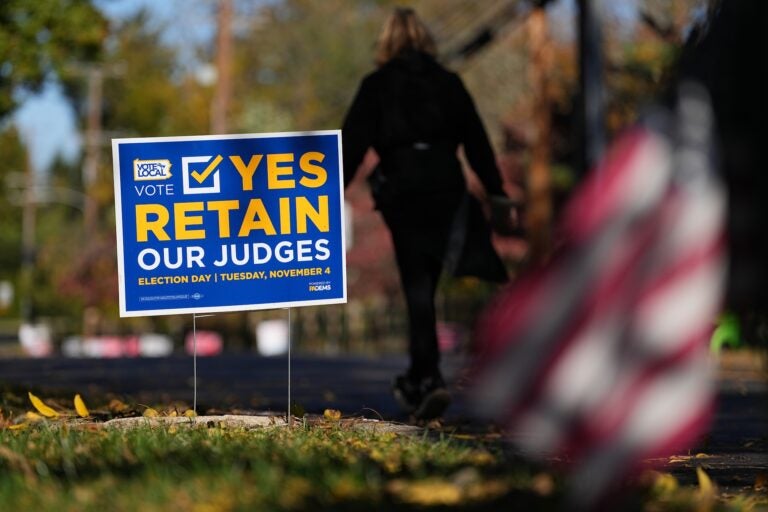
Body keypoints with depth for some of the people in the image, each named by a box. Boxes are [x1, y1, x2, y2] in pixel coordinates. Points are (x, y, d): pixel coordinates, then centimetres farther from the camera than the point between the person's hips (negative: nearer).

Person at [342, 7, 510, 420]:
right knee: (423, 283, 14)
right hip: (446, 185, 2)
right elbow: (476, 141, 11)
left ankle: (428, 378, -11)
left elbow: (353, 143, -3)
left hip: (400, 187, -2)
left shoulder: (376, 86, 2)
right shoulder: (448, 83, 9)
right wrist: (496, 192, 16)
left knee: (418, 287, -1)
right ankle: (418, 378, 18)